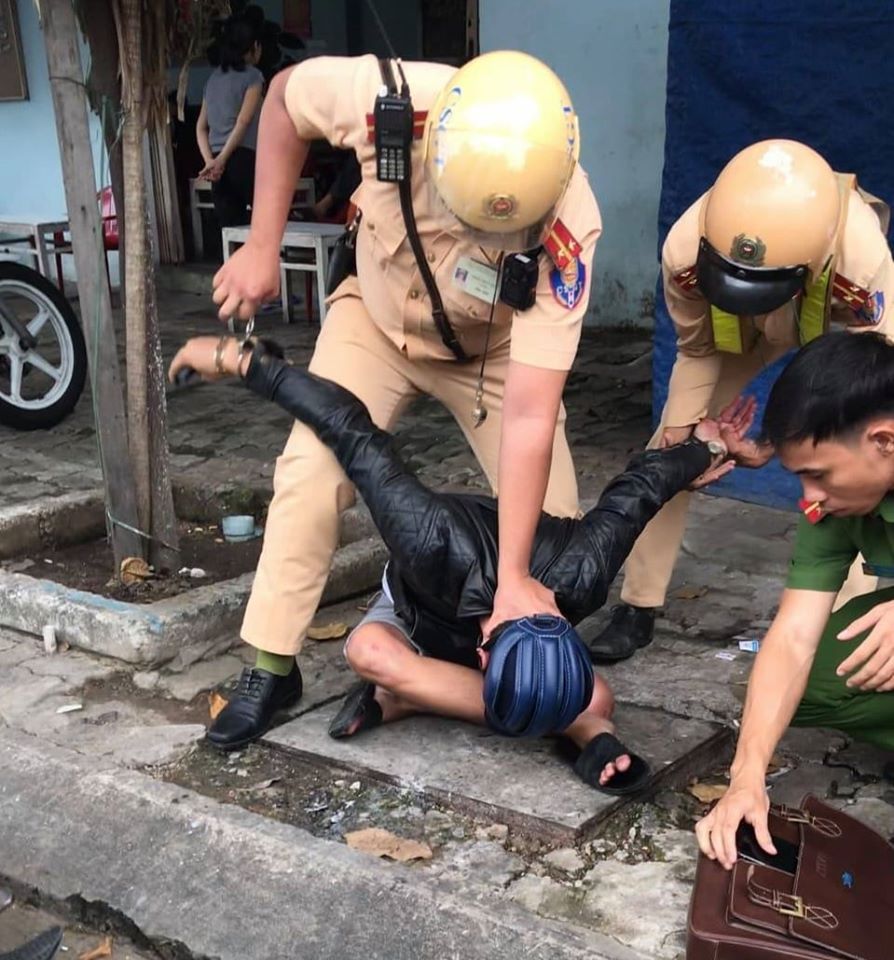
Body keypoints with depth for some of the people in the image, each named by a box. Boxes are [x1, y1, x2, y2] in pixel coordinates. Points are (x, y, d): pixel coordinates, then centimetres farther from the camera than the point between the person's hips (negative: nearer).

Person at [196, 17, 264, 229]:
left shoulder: (214, 78, 20)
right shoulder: (252, 75, 0)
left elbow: (201, 127, 12)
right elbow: (243, 121, -11)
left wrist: (209, 160, 1)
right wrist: (222, 159, -15)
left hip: (219, 165, 6)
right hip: (243, 158, -6)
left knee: (230, 229, 3)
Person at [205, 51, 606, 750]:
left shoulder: (567, 229, -39)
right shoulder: (390, 100, -36)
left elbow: (530, 417, -37)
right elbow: (286, 95, -12)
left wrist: (513, 578, -39)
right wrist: (261, 247, -14)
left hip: (495, 348, -1)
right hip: (378, 315, 1)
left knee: (550, 520, -9)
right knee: (311, 471, -15)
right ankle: (271, 665, 2)